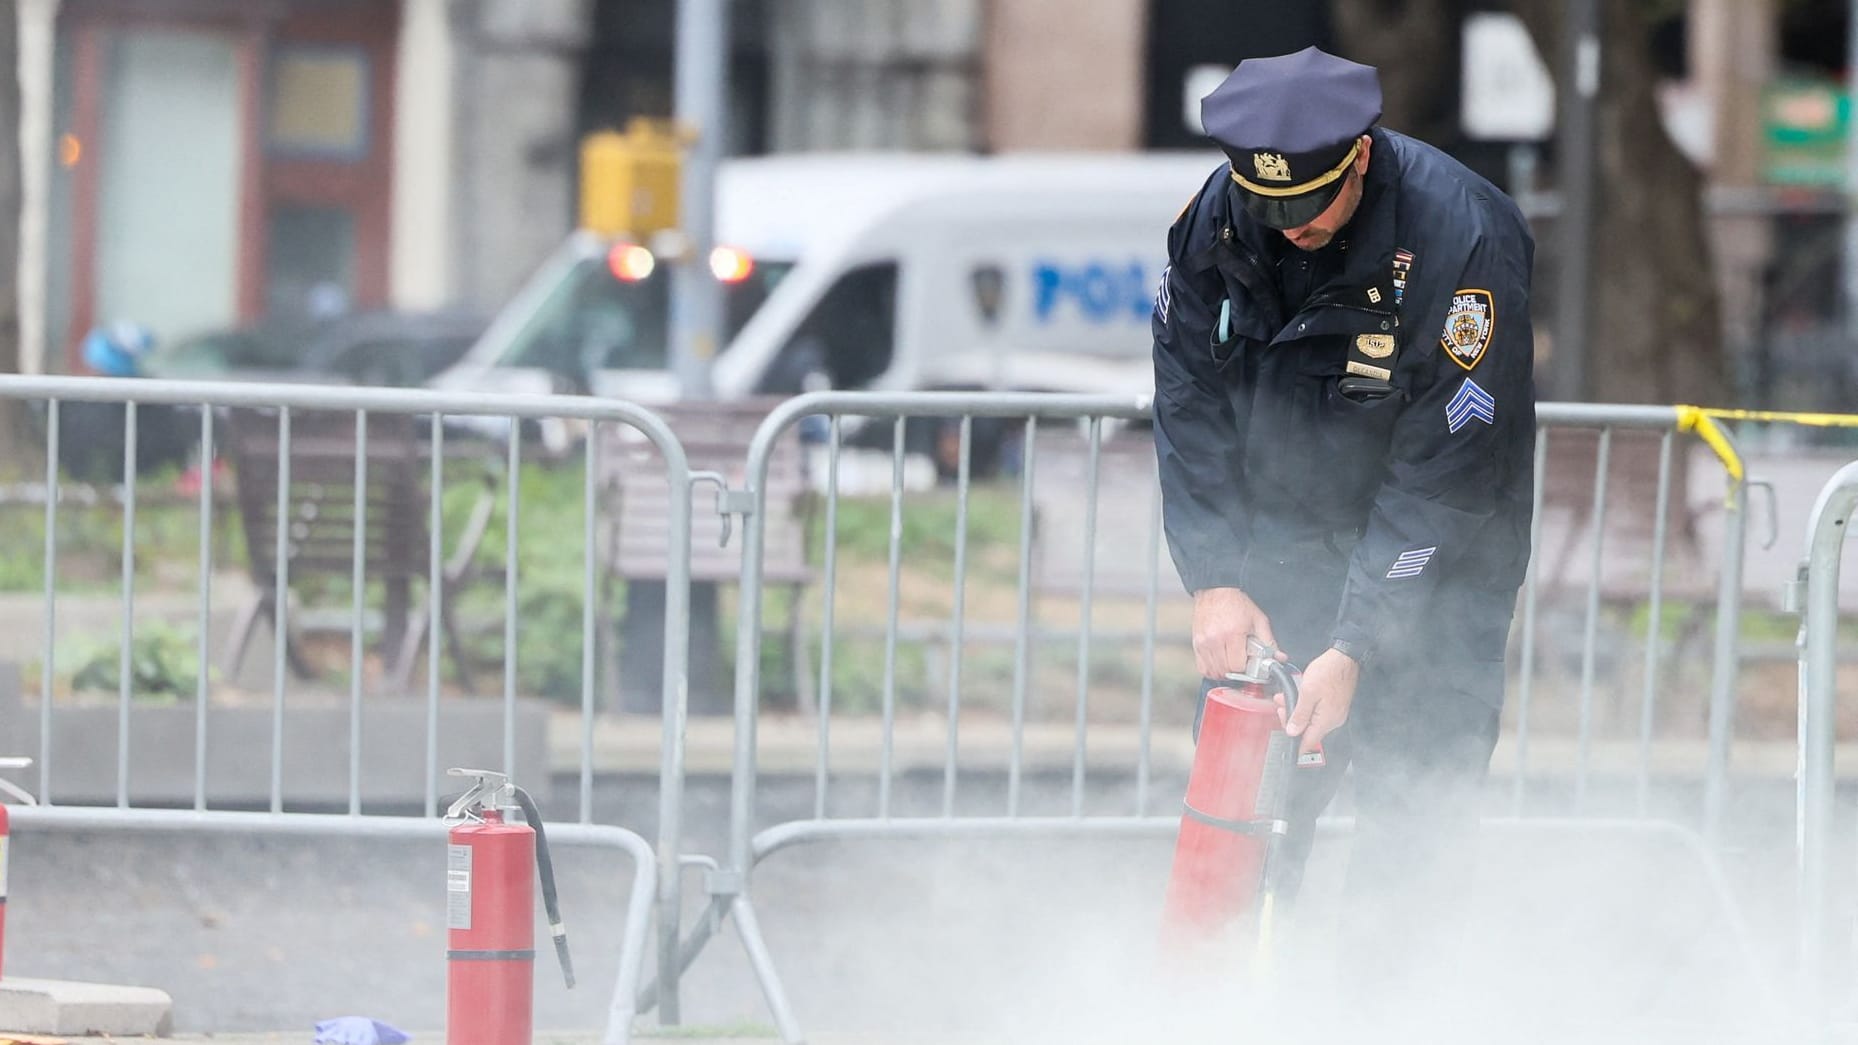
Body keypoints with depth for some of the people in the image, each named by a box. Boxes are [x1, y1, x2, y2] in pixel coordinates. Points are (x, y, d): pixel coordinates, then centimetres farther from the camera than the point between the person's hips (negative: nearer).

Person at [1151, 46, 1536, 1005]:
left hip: (1439, 556, -4)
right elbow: (1190, 397, -4)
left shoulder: (1464, 241, -27)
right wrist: (1213, 580, -14)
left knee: (1416, 788, -10)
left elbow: (1441, 472, -24)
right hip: (1283, 531, 4)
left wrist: (1355, 648, -26)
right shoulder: (1216, 216, -13)